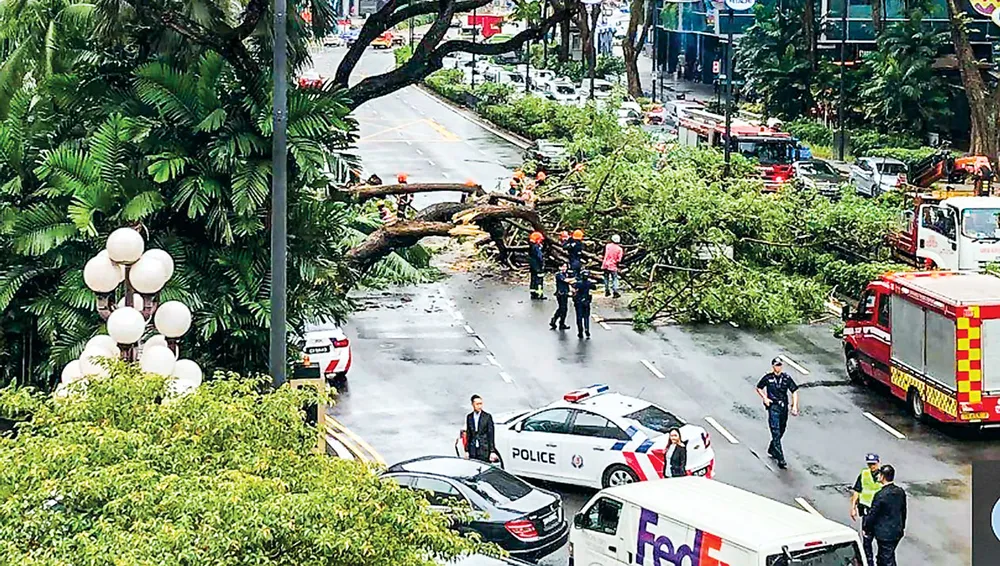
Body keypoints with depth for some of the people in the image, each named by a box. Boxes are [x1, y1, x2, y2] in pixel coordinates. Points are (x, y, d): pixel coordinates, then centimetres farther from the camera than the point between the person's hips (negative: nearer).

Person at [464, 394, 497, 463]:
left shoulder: (487, 416, 1)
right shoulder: (469, 417, 10)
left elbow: (491, 434, -1)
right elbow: (468, 434, 13)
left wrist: (492, 451, -5)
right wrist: (466, 450, 7)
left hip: (484, 450, -3)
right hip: (472, 451, 3)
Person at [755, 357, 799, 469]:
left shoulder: (786, 378, 0)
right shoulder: (767, 378, -4)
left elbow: (794, 392, 1)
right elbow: (759, 388, 11)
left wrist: (794, 406, -9)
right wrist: (765, 398, -5)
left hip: (784, 407, 4)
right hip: (773, 407, -4)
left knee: (781, 432, 17)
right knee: (776, 433, -11)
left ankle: (771, 450, 43)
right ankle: (780, 459, -14)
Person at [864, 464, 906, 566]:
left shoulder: (880, 495, -23)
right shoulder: (900, 492, -1)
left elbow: (872, 515, -15)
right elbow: (903, 512, 11)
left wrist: (866, 529, 0)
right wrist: (901, 527, 24)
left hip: (884, 534, -7)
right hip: (898, 532, 7)